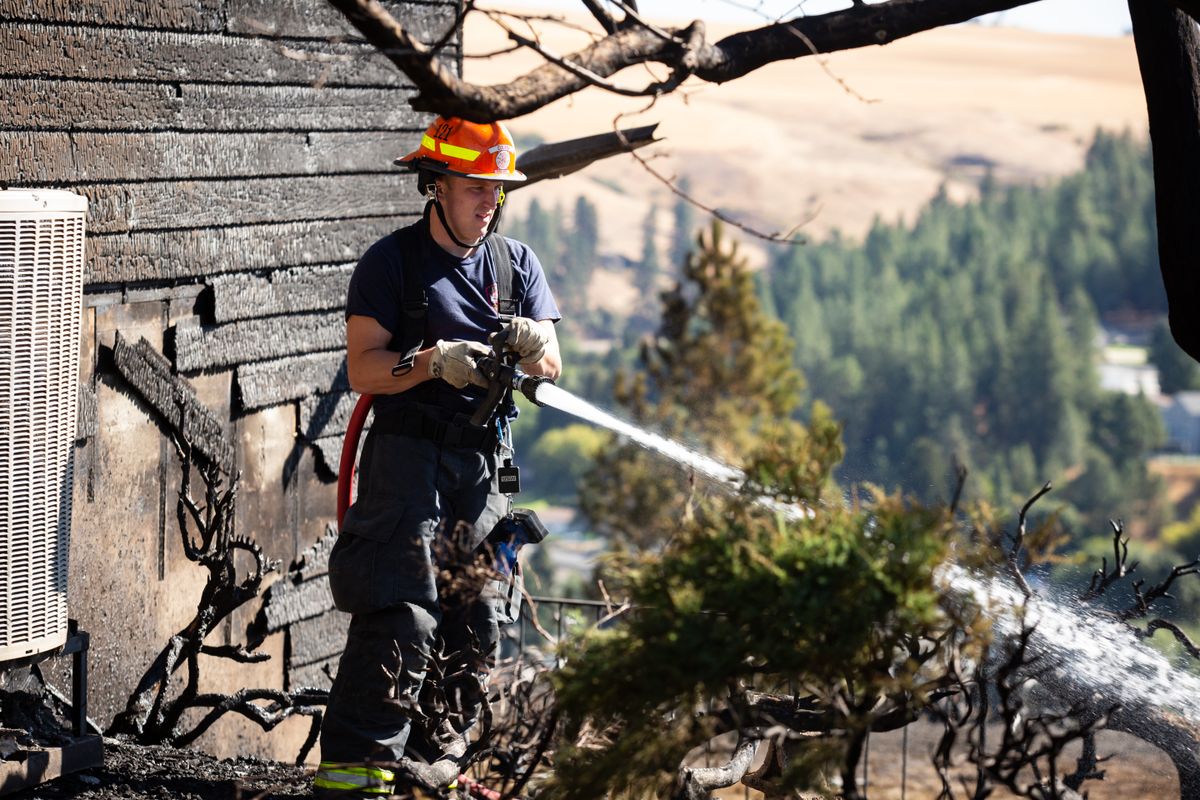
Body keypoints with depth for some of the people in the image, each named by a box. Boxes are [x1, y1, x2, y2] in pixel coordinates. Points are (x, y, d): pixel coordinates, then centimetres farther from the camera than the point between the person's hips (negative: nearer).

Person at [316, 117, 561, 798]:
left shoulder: (517, 263, 12)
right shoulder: (392, 262, -2)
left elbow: (553, 367, 6)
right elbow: (363, 369, -9)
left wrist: (532, 345, -17)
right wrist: (433, 362, -25)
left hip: (484, 465, 5)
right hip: (409, 455, -5)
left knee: (473, 623, 6)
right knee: (401, 619, -15)